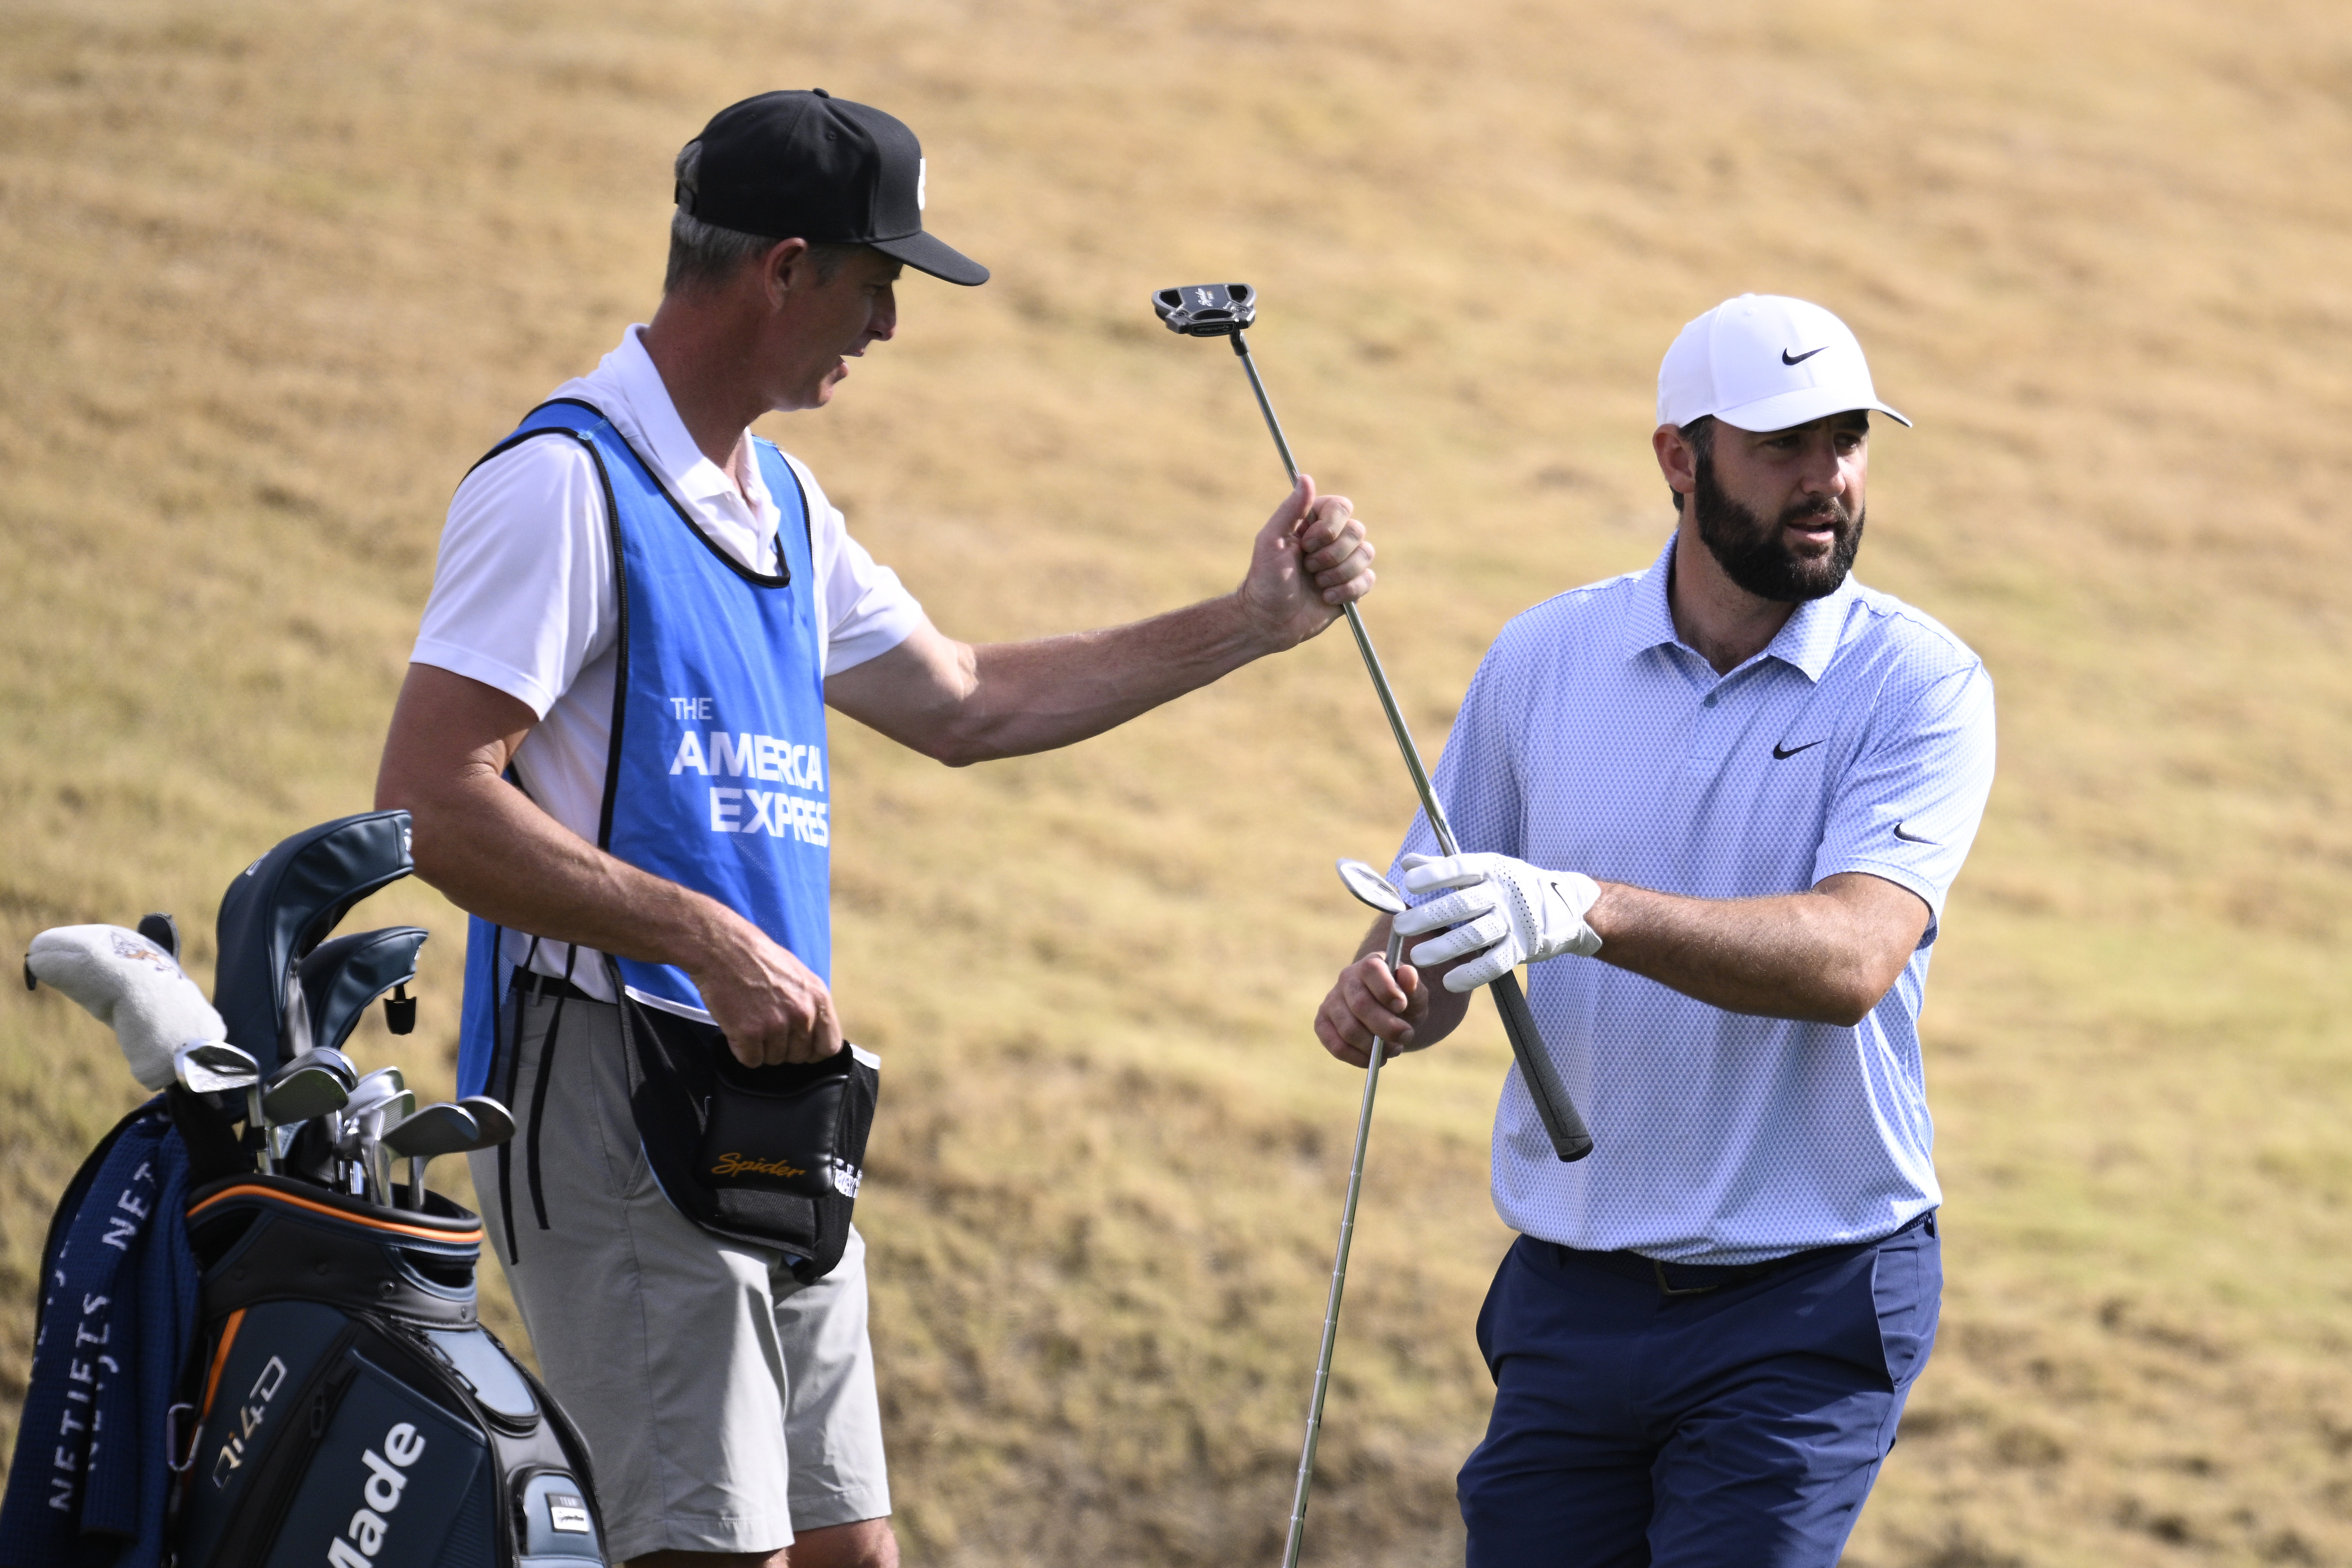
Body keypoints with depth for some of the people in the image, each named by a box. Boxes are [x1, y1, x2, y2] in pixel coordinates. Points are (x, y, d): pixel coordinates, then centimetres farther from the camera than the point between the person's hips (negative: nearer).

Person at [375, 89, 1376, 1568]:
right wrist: (710, 940, -23)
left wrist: (1249, 625, 26)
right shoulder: (567, 484, -11)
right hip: (612, 1097, -9)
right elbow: (432, 802, -19)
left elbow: (964, 704, 30)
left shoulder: (783, 504, 19)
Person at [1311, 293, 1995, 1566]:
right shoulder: (1542, 659, 4)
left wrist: (1587, 912, -37)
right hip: (1568, 1301, 4)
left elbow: (1852, 958, -23)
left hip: (1804, 1315, -3)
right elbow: (1442, 935, 11)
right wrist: (1381, 995, -14)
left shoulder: (1920, 686, -7)